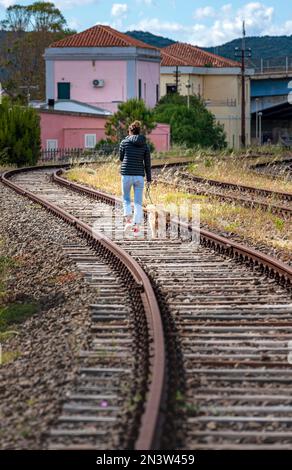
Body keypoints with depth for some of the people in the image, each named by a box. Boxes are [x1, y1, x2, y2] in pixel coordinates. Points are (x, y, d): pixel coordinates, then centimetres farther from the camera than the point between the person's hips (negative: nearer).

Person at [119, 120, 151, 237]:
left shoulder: (125, 142, -3)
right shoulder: (144, 145, 3)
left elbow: (121, 158, 8)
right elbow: (147, 163, 4)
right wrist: (149, 179, 8)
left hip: (127, 175, -2)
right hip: (139, 175, 2)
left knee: (126, 199, 16)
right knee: (138, 202, 6)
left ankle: (128, 220, -4)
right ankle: (137, 227, 1)